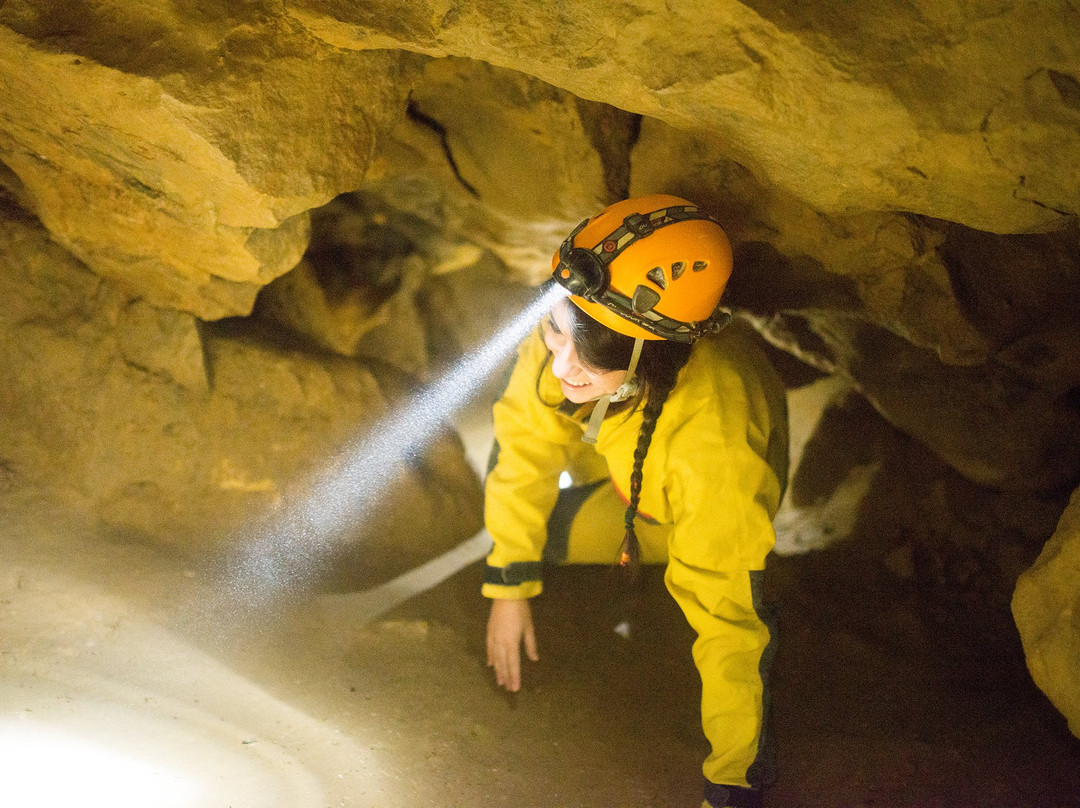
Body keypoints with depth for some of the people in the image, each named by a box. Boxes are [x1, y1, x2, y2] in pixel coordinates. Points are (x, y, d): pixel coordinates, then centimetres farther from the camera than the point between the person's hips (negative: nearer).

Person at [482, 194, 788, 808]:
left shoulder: (714, 440, -49)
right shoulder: (578, 323, -35)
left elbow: (729, 615, -42)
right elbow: (525, 441, -15)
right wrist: (510, 587, -10)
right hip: (620, 466, 4)